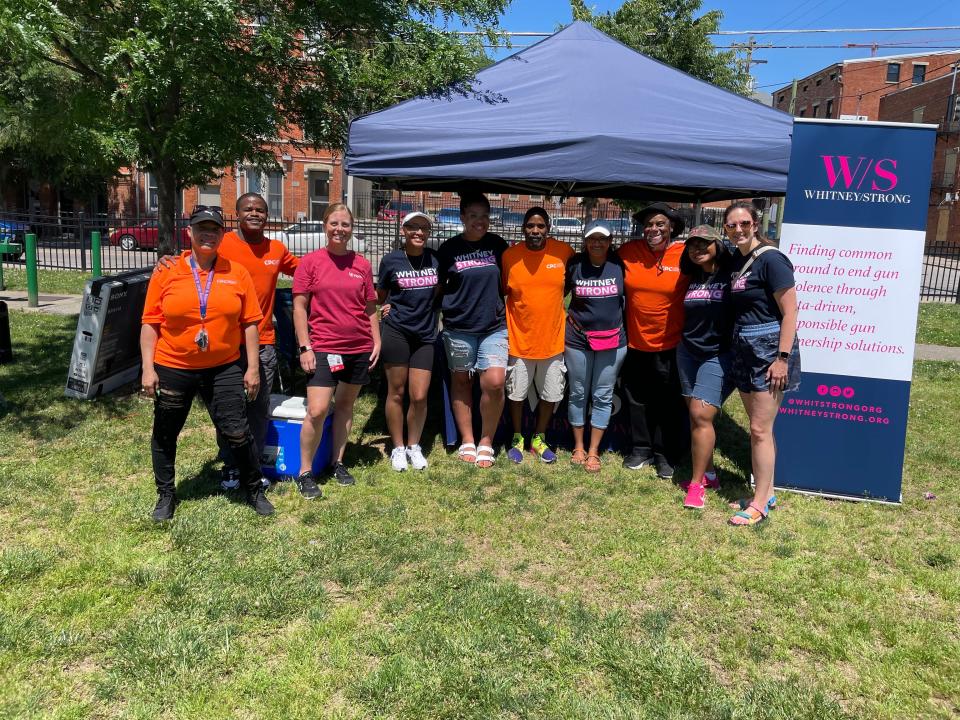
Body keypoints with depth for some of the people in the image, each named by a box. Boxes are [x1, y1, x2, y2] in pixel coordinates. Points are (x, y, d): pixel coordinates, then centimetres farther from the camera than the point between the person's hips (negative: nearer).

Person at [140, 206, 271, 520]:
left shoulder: (237, 273, -1)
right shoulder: (166, 273, -3)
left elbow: (249, 323, 0)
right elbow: (151, 323, -1)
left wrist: (253, 367, -3)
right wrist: (148, 368, -5)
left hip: (224, 369, 0)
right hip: (172, 369, 1)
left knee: (237, 432, 1)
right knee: (165, 435, 13)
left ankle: (255, 489, 22)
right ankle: (166, 495, 34)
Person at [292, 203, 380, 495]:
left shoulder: (362, 264, 6)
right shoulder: (310, 261, -3)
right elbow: (299, 307, -3)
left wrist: (377, 341, 7)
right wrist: (304, 347, -9)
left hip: (359, 349, 4)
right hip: (323, 347, -3)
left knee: (345, 405, 13)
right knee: (316, 411, -10)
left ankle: (338, 463, 27)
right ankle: (305, 472, 6)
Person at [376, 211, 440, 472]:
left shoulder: (435, 259, 2)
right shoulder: (391, 260, -3)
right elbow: (379, 296, 11)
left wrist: (431, 315, 8)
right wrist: (384, 309, -3)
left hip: (425, 335, 2)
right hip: (396, 331, -2)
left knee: (419, 396, 1)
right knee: (396, 392, 5)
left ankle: (414, 446, 22)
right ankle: (398, 447, 21)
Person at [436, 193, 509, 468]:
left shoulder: (498, 245, 5)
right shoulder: (449, 248, 1)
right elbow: (438, 286, 8)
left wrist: (504, 310, 14)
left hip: (494, 326, 0)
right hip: (458, 327, 0)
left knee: (494, 382, -13)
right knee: (461, 381, 9)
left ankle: (486, 441, 6)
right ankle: (467, 440, 23)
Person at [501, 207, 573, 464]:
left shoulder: (563, 252, -7)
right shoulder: (509, 256, -9)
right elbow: (500, 292, 2)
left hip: (553, 339, 1)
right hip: (519, 340, -1)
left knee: (551, 394, 13)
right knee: (516, 394, 12)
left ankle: (539, 438, 34)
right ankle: (517, 439, 33)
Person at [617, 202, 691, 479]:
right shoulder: (628, 252, -3)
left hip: (671, 344, -2)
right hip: (635, 342, 3)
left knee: (669, 404, 10)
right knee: (637, 401, 15)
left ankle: (665, 455, 25)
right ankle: (641, 449, 31)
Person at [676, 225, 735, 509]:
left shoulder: (732, 274, -8)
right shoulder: (692, 278, 10)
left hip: (720, 355, -6)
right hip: (687, 352, 6)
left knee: (701, 416, -12)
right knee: (694, 415, 8)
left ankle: (697, 483, -1)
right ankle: (709, 474, 22)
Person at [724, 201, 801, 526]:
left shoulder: (770, 259, -13)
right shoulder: (736, 260, 10)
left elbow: (790, 312, -15)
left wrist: (783, 358, -19)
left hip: (769, 349, -8)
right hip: (744, 349, 8)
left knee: (760, 429, -4)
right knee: (760, 428, 14)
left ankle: (760, 503, 6)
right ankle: (767, 492, 26)